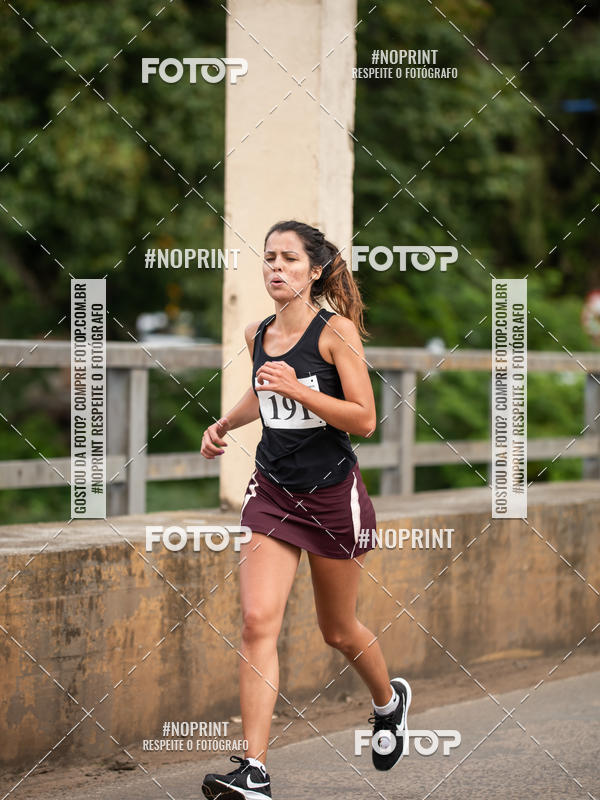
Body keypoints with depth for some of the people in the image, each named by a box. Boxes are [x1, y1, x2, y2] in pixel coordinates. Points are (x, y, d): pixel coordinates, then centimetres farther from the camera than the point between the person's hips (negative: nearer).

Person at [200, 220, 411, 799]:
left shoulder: (337, 331, -11)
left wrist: (297, 389, -24)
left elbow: (364, 420, -15)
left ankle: (389, 701, 47)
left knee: (338, 631, 13)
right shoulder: (256, 335, 5)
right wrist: (224, 424, 13)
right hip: (272, 491, 3)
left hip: (333, 494, -3)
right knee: (257, 621, -14)